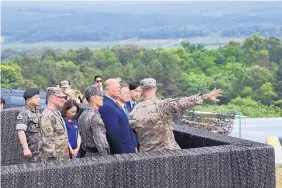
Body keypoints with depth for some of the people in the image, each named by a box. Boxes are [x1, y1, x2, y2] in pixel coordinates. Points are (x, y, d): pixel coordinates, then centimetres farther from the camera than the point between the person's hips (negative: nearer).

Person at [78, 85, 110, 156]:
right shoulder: (95, 117, -19)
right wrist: (106, 158, -18)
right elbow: (100, 141, -22)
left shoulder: (83, 114, 10)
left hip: (88, 153, 10)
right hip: (97, 155, -10)